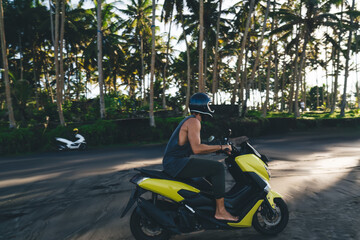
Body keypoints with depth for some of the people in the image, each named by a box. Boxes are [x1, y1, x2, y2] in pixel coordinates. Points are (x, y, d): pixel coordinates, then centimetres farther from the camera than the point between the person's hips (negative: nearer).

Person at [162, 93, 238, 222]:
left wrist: (217, 149, 16)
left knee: (213, 168, 22)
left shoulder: (190, 121, 20)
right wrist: (220, 147, -16)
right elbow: (196, 148, -24)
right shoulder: (193, 121, -11)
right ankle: (220, 211, -10)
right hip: (175, 163, -11)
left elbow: (195, 148, 23)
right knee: (218, 167, -15)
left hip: (174, 162, 11)